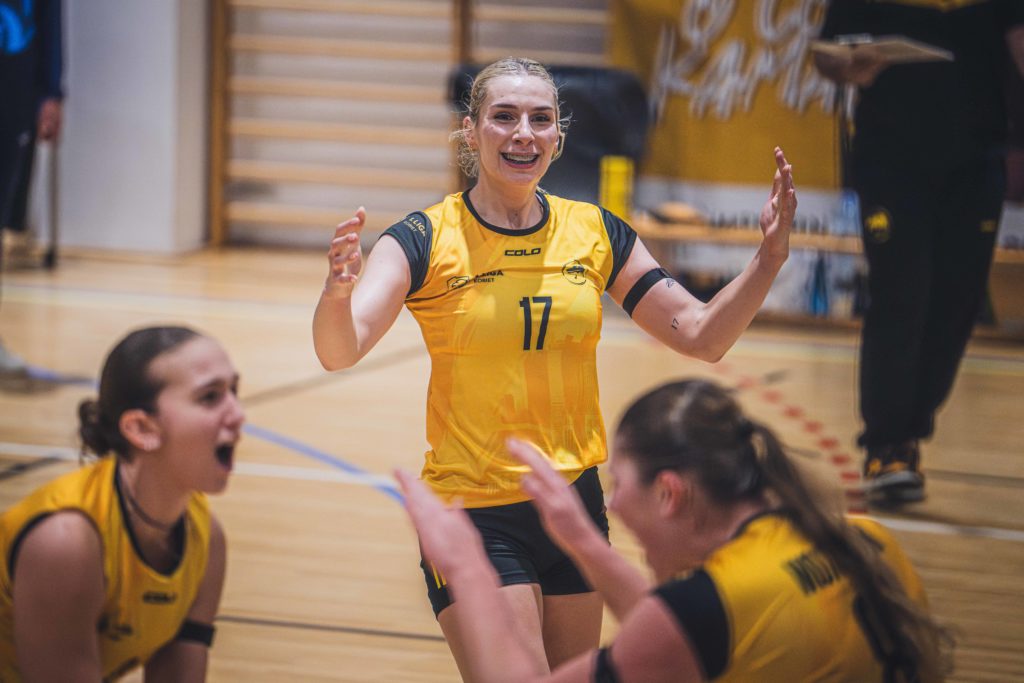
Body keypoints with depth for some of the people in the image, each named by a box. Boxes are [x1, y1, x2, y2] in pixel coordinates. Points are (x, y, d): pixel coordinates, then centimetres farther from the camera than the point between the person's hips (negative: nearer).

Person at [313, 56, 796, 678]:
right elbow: (339, 351, -22)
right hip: (473, 512, -4)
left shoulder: (595, 233, 3)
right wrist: (339, 289, -43)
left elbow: (703, 336, 5)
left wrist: (769, 260, -9)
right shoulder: (428, 240, -9)